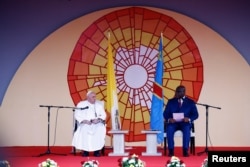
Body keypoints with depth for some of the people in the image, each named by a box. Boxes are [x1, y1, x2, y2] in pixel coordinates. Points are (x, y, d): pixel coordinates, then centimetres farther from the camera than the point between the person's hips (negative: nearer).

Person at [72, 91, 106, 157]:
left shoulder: (99, 104, 11)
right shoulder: (81, 104, 5)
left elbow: (103, 115, 8)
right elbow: (77, 115, 0)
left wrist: (98, 119, -13)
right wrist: (84, 121, -17)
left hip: (97, 124, 2)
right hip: (85, 124, -1)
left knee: (100, 129, -32)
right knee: (84, 129, -36)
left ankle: (97, 150, -24)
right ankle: (85, 150, -23)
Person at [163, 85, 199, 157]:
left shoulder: (190, 102, 10)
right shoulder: (171, 101, 13)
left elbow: (195, 114, 2)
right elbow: (165, 113, 5)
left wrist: (189, 119, -20)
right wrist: (169, 119, -18)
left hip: (185, 123, -1)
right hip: (173, 122, 1)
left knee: (186, 129, -36)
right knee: (169, 128, -33)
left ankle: (185, 150, -31)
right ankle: (171, 150, -28)